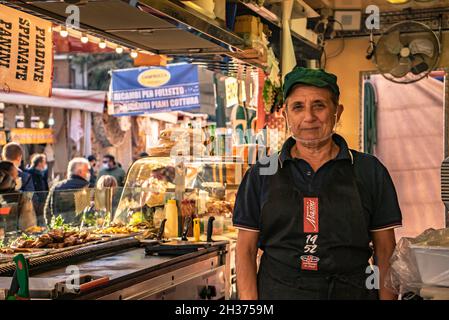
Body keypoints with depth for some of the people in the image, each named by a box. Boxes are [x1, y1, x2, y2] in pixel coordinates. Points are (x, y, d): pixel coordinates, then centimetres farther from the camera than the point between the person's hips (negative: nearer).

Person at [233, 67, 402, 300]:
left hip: (351, 293, 0)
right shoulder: (261, 175, 3)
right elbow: (246, 250, 1)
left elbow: (385, 252, 2)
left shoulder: (370, 172, 2)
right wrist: (249, 302, -10)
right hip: (278, 293, 0)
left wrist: (387, 297, -7)